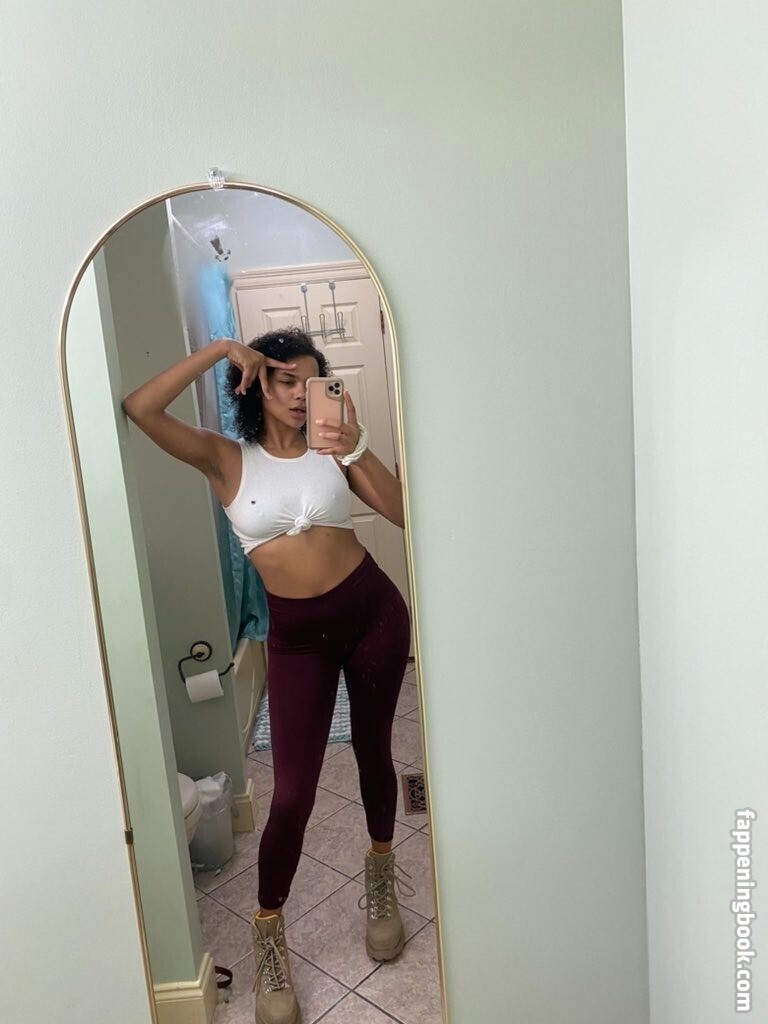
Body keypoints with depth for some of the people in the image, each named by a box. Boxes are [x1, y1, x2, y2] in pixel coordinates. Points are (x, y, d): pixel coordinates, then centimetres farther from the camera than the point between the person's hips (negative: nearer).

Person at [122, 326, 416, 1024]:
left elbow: (403, 513, -10)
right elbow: (139, 408, -17)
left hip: (372, 612, 2)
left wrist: (356, 448, -24)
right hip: (296, 635, -2)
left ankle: (381, 875, 44)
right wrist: (220, 349, -16)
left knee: (374, 751, 18)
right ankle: (268, 936, 24)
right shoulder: (226, 458, -3)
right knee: (294, 790, -1)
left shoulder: (331, 446, 1)